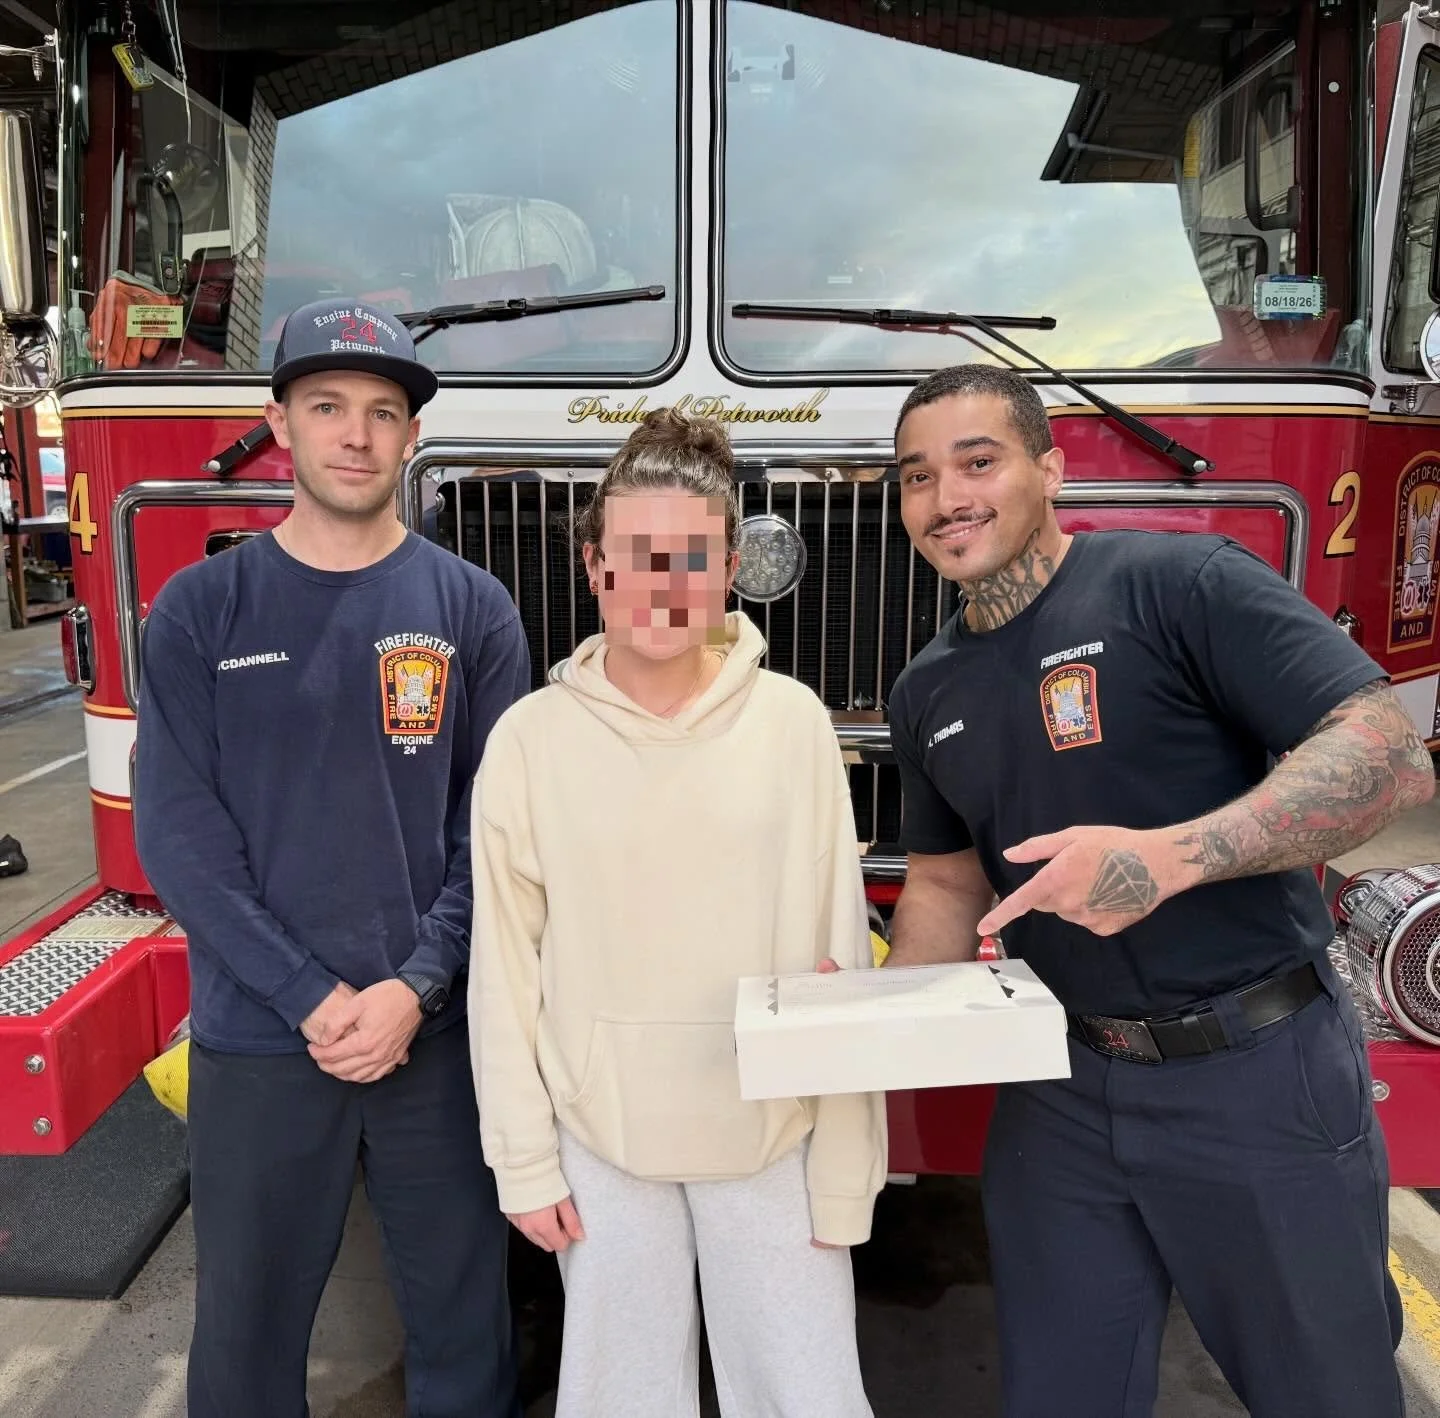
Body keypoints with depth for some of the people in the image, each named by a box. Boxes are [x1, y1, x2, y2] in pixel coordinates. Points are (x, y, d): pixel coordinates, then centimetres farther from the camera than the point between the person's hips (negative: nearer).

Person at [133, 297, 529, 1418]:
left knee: (464, 1324, 13)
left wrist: (415, 988, -13)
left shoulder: (471, 607, 0)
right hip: (256, 1039, 1)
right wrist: (314, 1000, -12)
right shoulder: (200, 609, 0)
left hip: (441, 1032, 0)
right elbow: (180, 832, -5)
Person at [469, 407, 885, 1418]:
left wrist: (845, 1166, -2)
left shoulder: (794, 722, -7)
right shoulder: (532, 738, -7)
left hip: (773, 1138, 0)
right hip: (600, 1139, 0)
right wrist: (522, 1158, 0)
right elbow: (505, 969, -1)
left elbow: (838, 957, -4)